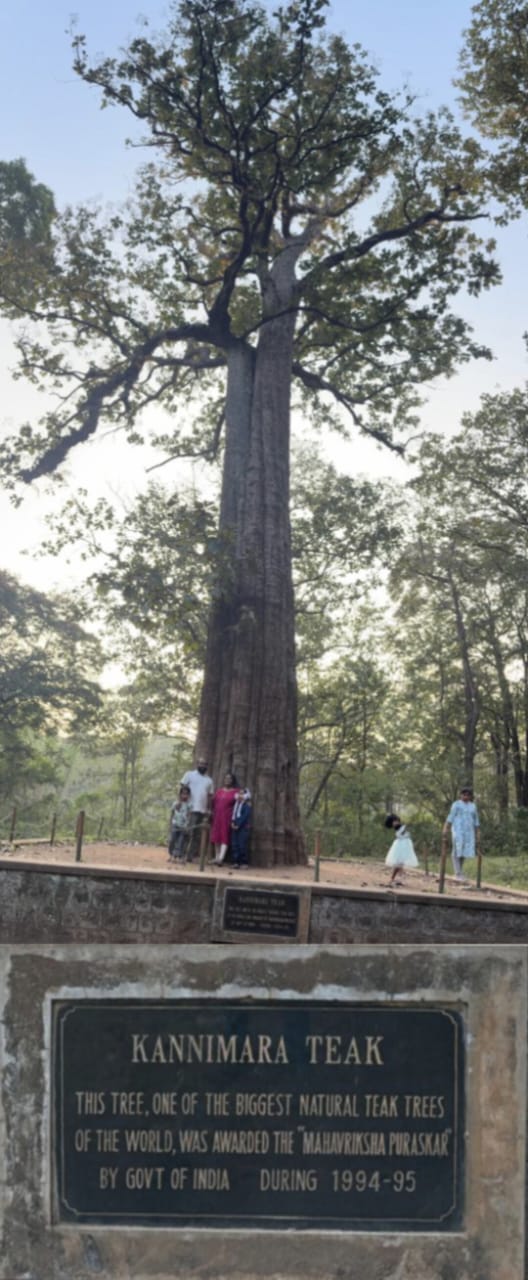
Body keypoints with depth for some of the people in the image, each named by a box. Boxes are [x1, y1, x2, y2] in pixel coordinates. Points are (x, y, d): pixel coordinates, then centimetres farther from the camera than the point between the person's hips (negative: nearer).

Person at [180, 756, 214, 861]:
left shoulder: (209, 780, 17)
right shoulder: (190, 774, 6)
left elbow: (210, 796, 17)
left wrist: (209, 810, 10)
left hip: (203, 811, 5)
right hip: (191, 809, -5)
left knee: (198, 835, 3)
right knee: (190, 833, -8)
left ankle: (192, 856, 7)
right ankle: (187, 855, -6)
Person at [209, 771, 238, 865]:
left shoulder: (235, 792, -1)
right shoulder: (219, 791, 13)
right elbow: (214, 802, 13)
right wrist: (212, 813, 4)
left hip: (227, 817, -5)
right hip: (217, 817, 5)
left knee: (225, 837, -9)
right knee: (216, 836, 8)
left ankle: (221, 858, -19)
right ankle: (217, 857, 16)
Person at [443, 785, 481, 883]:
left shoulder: (473, 806, 15)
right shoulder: (456, 804, 2)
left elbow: (476, 821, 17)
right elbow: (450, 817, -5)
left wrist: (478, 834, 12)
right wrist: (446, 828, -16)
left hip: (469, 832, 4)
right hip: (458, 831, -4)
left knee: (464, 852, 2)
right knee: (457, 851, -11)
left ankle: (459, 873, 11)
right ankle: (458, 874, -16)